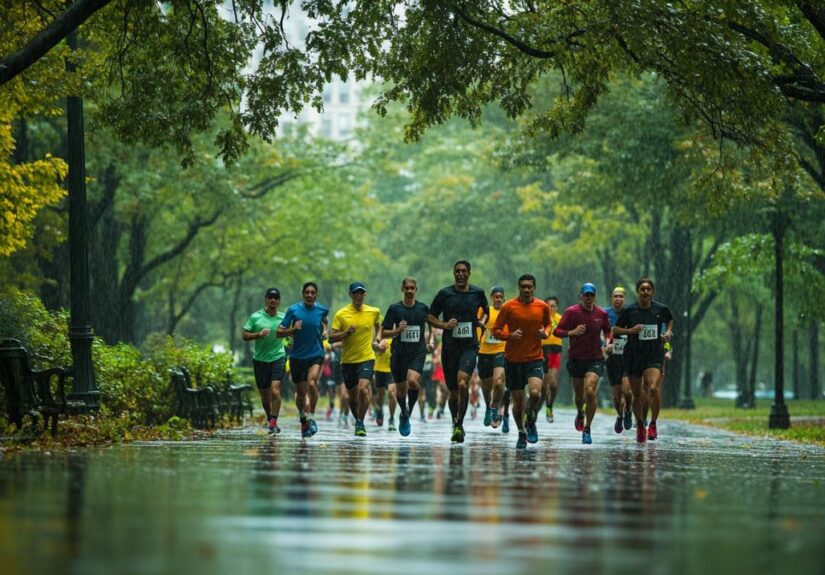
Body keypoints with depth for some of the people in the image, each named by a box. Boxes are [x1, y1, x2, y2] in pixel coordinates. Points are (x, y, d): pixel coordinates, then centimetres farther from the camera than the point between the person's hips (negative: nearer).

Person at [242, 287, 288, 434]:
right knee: (264, 395, 10)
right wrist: (258, 334, -16)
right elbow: (244, 335, 1)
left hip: (278, 358, -1)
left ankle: (273, 422, -15)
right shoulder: (255, 317, 0)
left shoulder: (283, 318, 4)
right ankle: (270, 420, 30)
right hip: (260, 360, 1)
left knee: (275, 391, -19)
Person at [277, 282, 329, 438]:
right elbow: (279, 332, -3)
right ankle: (303, 419, 33)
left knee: (312, 383, -25)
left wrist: (325, 330, 9)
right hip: (297, 355, 1)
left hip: (316, 354, 0)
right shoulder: (293, 310, -5)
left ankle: (311, 417, -11)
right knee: (301, 392, 9)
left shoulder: (322, 310, 0)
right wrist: (293, 329, -20)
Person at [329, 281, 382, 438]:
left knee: (363, 389, -22)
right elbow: (331, 338, -6)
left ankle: (360, 423, -11)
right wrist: (346, 333, -20)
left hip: (367, 358, -1)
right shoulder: (341, 314, -3)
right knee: (352, 395, 10)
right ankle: (358, 421, 33)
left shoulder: (374, 312, 2)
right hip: (348, 360, 1)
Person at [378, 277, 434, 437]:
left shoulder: (423, 308, 4)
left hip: (418, 352, -1)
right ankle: (404, 414, 35)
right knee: (400, 388, 6)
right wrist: (397, 330, -18)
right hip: (399, 352, 1)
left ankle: (409, 411, -1)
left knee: (412, 380, -25)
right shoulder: (394, 308, 0)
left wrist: (430, 341, 11)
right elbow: (384, 332, 0)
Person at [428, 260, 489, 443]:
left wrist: (482, 322, 6)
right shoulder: (444, 294, 1)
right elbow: (430, 317, 8)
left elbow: (485, 309, 25)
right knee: (453, 391, 7)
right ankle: (456, 424, 27)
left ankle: (459, 425, -19)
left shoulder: (478, 293, 4)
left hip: (469, 346, -1)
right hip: (449, 346, 1)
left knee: (463, 382, -24)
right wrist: (444, 325, -10)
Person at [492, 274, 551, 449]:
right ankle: (522, 433, 29)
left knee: (535, 392, -23)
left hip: (535, 358, 0)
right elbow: (496, 330, 1)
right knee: (518, 401, 5)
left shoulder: (543, 307, 1)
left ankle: (531, 420, 6)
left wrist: (545, 333, -2)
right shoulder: (509, 307, -5)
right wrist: (510, 335, -18)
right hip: (513, 360, 0)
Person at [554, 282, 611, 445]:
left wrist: (608, 341, -4)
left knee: (590, 392, -18)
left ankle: (587, 430, -7)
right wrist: (572, 332, -22)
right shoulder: (571, 312, -6)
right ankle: (580, 413, 49)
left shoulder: (602, 314, 0)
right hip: (575, 358, 0)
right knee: (579, 394, 11)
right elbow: (557, 331, -5)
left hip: (595, 359, 0)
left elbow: (608, 331, 17)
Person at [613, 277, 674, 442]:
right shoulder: (629, 310, -3)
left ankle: (653, 423, -7)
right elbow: (615, 330, 3)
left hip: (655, 356, -1)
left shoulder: (661, 309, 1)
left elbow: (670, 320, 23)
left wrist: (668, 332, 4)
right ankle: (640, 425, 32)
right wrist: (631, 330, -14)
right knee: (637, 395, 8)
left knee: (653, 388, -24)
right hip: (633, 357, 1)